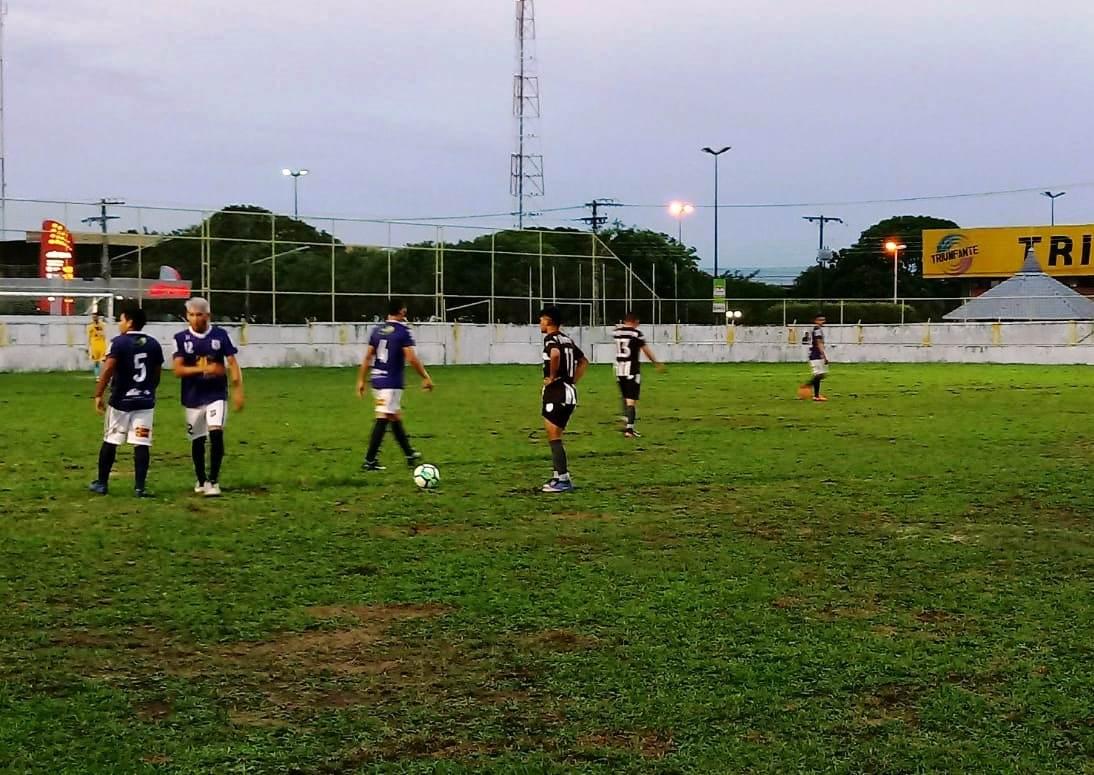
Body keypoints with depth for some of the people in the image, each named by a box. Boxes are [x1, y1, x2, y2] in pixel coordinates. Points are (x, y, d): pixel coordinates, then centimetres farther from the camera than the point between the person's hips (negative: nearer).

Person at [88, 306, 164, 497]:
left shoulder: (119, 342, -9)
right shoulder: (154, 345, 5)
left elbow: (107, 370, -17)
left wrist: (98, 395, -12)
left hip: (121, 401, -3)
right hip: (145, 402, 3)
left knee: (109, 442, 10)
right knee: (142, 445, 1)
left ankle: (102, 483, 18)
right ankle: (140, 487, -3)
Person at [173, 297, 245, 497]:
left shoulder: (220, 335, -2)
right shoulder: (182, 338, -2)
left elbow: (232, 364, -2)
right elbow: (178, 370, -9)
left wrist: (238, 391, -10)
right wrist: (203, 369, -23)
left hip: (217, 395, -1)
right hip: (193, 398, 1)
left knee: (216, 433, -18)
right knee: (197, 440, 11)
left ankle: (213, 481, -10)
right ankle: (201, 480, 31)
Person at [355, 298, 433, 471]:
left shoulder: (377, 330, 10)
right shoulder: (403, 331, -10)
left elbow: (367, 357, 11)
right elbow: (412, 358, -16)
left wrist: (361, 380, 15)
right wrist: (426, 378, -7)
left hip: (377, 380, 7)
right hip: (392, 382, -7)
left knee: (395, 417, 16)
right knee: (383, 420, -5)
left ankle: (409, 455, 26)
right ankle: (369, 460, -6)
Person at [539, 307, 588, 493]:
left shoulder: (550, 338, -11)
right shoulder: (567, 340, 15)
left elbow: (555, 354, -34)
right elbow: (584, 361, 25)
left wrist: (552, 376, -21)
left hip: (556, 392, -9)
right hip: (570, 393, 9)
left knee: (554, 437, -5)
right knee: (555, 437, 17)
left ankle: (563, 480, -7)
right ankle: (559, 475, 19)